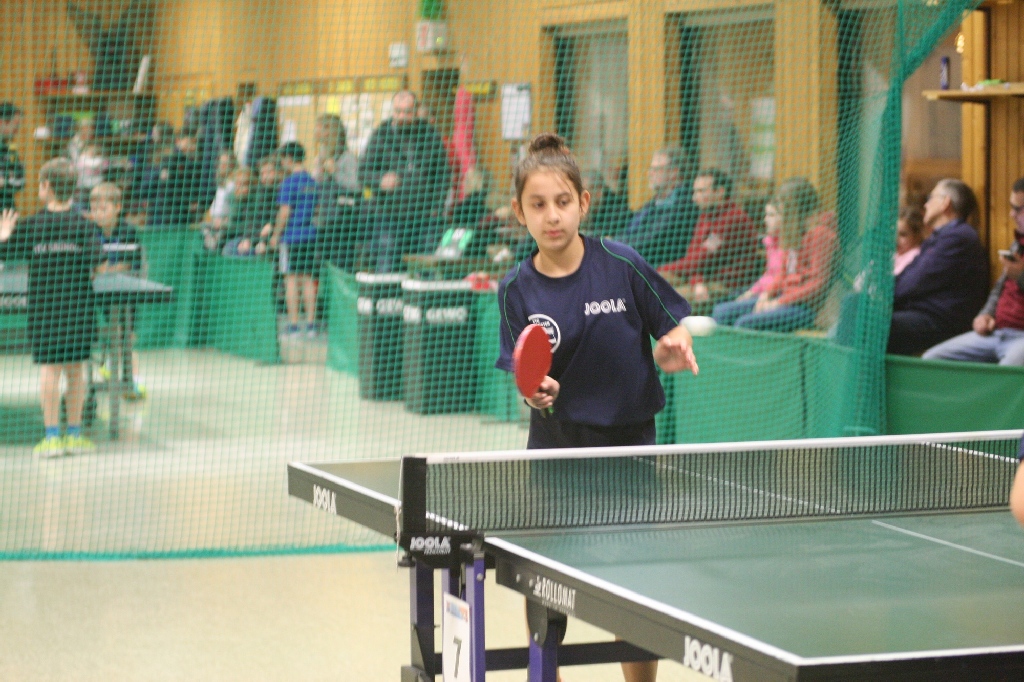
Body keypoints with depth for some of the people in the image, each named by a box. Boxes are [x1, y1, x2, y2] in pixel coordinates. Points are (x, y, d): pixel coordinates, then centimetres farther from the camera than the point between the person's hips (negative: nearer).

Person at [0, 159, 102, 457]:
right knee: (75, 369, 8)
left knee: (50, 368, 0)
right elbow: (94, 260, -12)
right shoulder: (84, 226, -1)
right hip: (79, 305, 1)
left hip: (43, 307, -1)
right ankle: (74, 434, 13)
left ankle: (52, 436, -2)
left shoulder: (30, 226, -2)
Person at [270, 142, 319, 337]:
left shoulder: (290, 182, -9)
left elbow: (285, 211, -12)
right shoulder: (313, 182, 10)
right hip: (311, 236, 6)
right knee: (308, 279, 8)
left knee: (291, 279, -2)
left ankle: (293, 325, -3)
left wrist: (275, 235, -4)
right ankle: (310, 324, 7)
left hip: (292, 235, -6)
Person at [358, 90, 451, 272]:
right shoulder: (381, 135, 5)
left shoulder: (430, 134, 8)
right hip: (388, 216, -1)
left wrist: (436, 206, 2)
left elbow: (443, 173, 12)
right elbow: (363, 172, 4)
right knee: (386, 270, -4)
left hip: (424, 216, 1)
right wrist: (381, 181, -17)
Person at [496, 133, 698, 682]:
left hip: (627, 441, -1)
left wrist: (675, 348, -23)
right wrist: (533, 390, -27)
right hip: (555, 446, 1)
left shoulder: (621, 265, -10)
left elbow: (674, 329, -2)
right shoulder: (517, 290, -6)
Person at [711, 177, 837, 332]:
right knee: (722, 312, 0)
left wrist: (778, 303, -16)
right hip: (784, 297, 10)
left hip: (804, 306, -10)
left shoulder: (818, 232, -13)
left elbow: (818, 282, -16)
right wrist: (766, 294, 1)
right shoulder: (791, 231, 15)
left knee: (745, 323, -27)